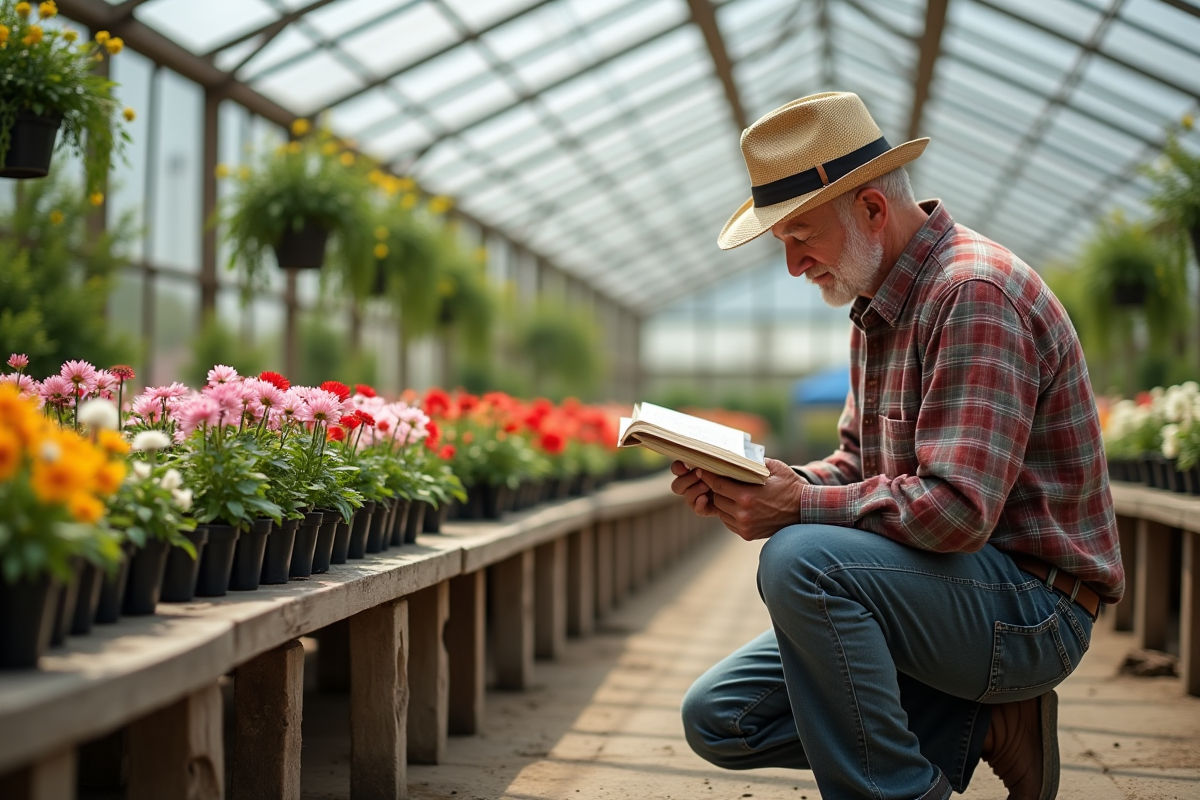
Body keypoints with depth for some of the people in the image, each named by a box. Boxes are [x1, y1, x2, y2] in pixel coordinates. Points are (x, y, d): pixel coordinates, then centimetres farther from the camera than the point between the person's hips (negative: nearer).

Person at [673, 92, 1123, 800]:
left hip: (1031, 609, -10)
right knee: (717, 717, 3)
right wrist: (745, 485, -1)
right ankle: (982, 725, 3)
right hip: (942, 588, 10)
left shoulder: (974, 291, -19)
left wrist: (801, 508, -21)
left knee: (801, 559, -34)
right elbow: (860, 467, 17)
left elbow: (956, 509, -28)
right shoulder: (880, 306, 13)